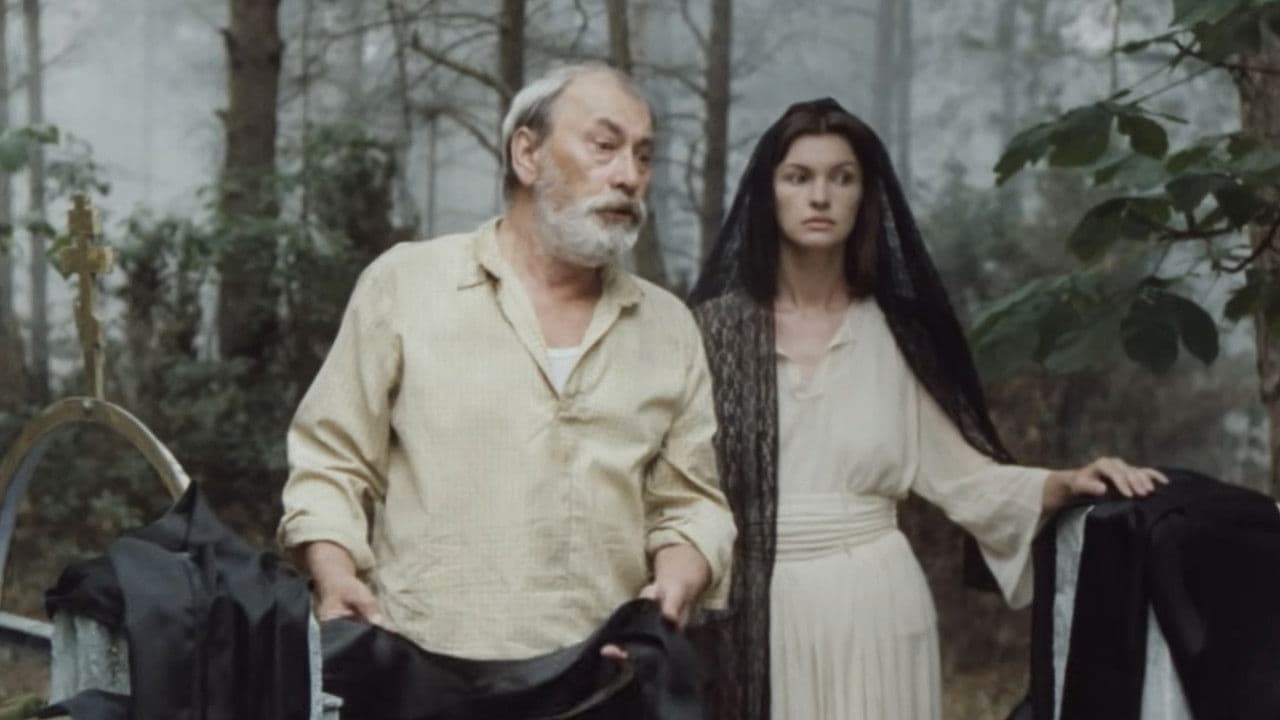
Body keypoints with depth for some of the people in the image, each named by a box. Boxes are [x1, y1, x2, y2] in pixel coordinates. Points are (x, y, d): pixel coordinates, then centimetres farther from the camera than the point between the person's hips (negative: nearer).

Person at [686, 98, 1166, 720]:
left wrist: (1067, 483, -12)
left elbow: (958, 473, 2)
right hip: (754, 607, -1)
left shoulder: (896, 333, 5)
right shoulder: (715, 327, -1)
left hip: (876, 603, 1)